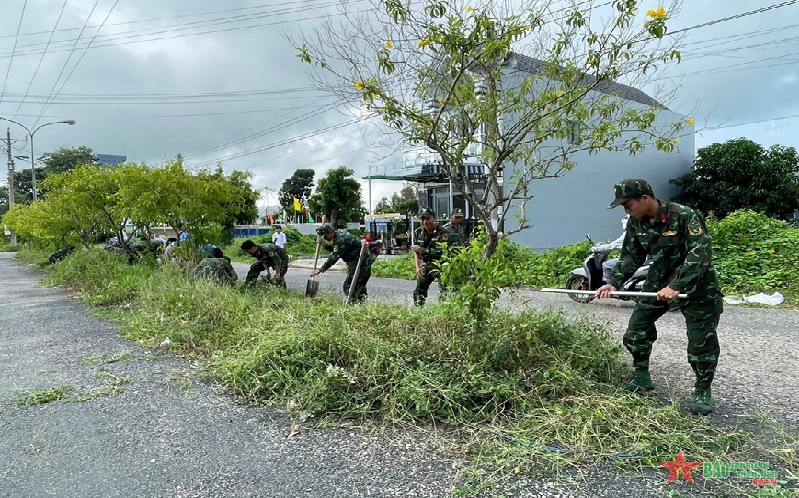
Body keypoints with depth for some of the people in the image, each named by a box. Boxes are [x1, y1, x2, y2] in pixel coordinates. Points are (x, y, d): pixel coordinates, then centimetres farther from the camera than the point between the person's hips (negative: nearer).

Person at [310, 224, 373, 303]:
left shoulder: (341, 239, -21)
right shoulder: (339, 233, 10)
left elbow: (334, 257, -23)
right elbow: (335, 251, 21)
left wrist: (320, 270, -21)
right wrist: (325, 245, 6)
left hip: (360, 262, -11)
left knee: (349, 286, -7)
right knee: (360, 285, 20)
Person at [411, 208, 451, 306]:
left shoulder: (443, 232, -18)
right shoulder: (419, 231, 3)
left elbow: (439, 252, -26)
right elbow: (416, 250, 10)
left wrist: (420, 249, -19)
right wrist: (417, 267, 1)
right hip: (425, 265, 6)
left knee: (444, 290, -19)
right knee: (419, 290, 15)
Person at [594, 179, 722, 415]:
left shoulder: (684, 216, -23)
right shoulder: (636, 223, -4)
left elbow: (700, 254, -29)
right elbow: (631, 256, 6)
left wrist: (676, 287, -37)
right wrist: (614, 283, -7)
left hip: (695, 285, -6)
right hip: (658, 283, 6)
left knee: (702, 341, -2)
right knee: (636, 328, 4)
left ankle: (703, 391, 17)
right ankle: (641, 378, 22)